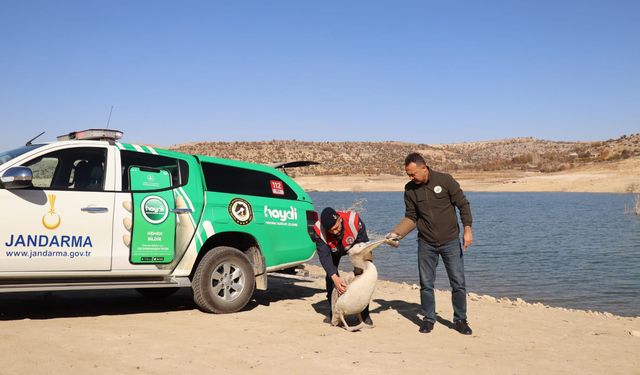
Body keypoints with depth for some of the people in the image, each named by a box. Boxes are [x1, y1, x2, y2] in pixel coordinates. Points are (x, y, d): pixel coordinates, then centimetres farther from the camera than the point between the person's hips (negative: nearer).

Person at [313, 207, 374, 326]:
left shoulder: (354, 220, -44)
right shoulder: (319, 230, -38)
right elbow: (324, 256, -39)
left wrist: (358, 268, -30)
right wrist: (334, 277, -52)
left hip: (354, 246, -1)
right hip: (334, 250, 1)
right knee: (330, 277, -11)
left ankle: (364, 314, -2)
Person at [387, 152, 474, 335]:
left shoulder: (445, 180, -10)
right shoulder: (410, 189, -1)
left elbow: (463, 205, -4)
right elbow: (411, 217, 3)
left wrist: (467, 230, -11)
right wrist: (396, 233, -12)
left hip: (450, 241, -2)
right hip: (426, 244, 2)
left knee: (458, 283, 2)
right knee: (426, 284, 6)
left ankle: (460, 320, 18)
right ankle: (428, 319, 21)